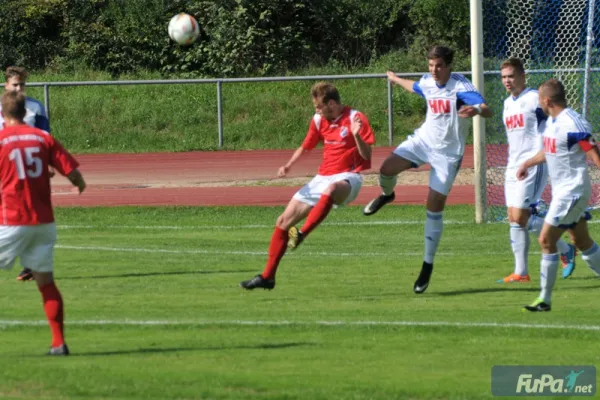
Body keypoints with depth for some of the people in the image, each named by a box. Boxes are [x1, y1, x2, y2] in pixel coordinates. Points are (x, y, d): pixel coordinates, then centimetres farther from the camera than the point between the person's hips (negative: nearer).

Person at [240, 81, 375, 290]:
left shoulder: (355, 118, -11)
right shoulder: (319, 120, 7)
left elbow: (367, 154, -14)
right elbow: (305, 147, 22)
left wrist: (356, 135, -32)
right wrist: (288, 165, 5)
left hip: (347, 178, -7)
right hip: (323, 177, 7)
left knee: (331, 189, -45)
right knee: (283, 221, 3)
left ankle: (301, 234, -48)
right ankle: (267, 276, 12)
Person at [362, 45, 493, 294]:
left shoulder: (461, 87, -21)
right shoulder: (427, 82, -1)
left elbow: (487, 111, -35)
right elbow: (415, 88, 26)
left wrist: (476, 110, -59)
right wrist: (396, 79, 45)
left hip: (447, 153, -5)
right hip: (423, 140, 5)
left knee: (434, 208, -4)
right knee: (387, 169, -16)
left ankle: (428, 266, 6)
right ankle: (387, 195, 22)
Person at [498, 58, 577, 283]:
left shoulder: (534, 99, -11)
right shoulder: (508, 103, 16)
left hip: (533, 165, -8)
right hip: (513, 167, 8)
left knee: (521, 217, -13)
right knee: (514, 220, 5)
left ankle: (566, 250, 2)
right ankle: (521, 272, 9)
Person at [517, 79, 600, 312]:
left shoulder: (572, 124, -21)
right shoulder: (552, 122, 8)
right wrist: (528, 163, 34)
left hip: (572, 192, -9)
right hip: (562, 191, 9)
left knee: (547, 240, -8)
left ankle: (545, 299, -2)